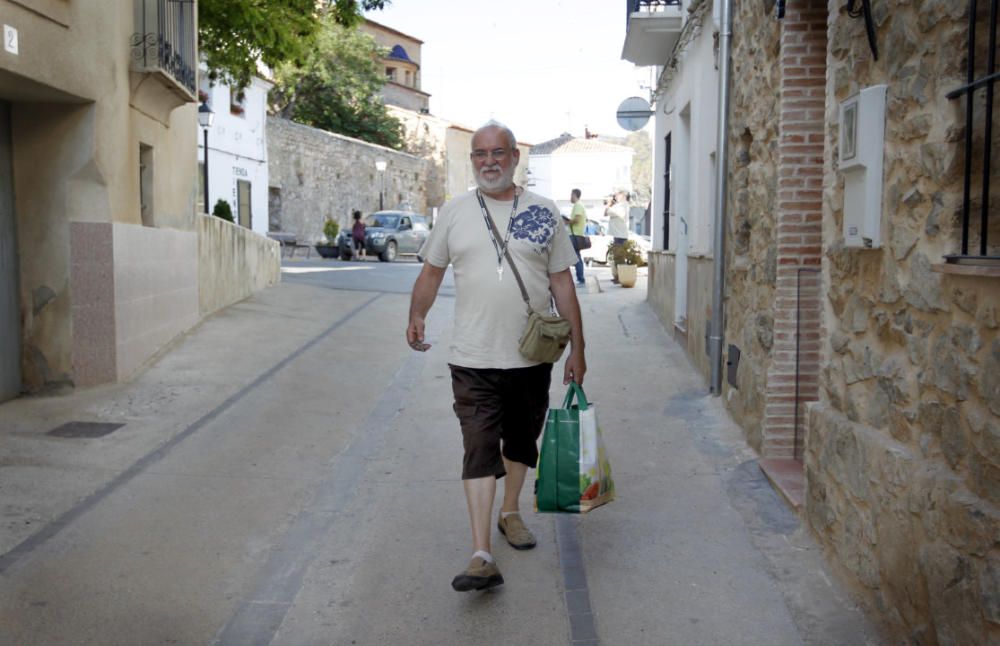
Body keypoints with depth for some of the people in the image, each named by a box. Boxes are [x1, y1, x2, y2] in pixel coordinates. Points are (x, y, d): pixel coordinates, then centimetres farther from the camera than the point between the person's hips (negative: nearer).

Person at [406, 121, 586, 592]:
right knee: (480, 449, -8)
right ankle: (481, 556, -8)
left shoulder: (544, 213, 3)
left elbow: (562, 284, 5)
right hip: (474, 359, -1)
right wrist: (416, 317, -7)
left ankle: (511, 512, 42)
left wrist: (577, 349, 3)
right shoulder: (454, 212, 4)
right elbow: (431, 271, 11)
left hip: (532, 357, 2)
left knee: (521, 442, 18)